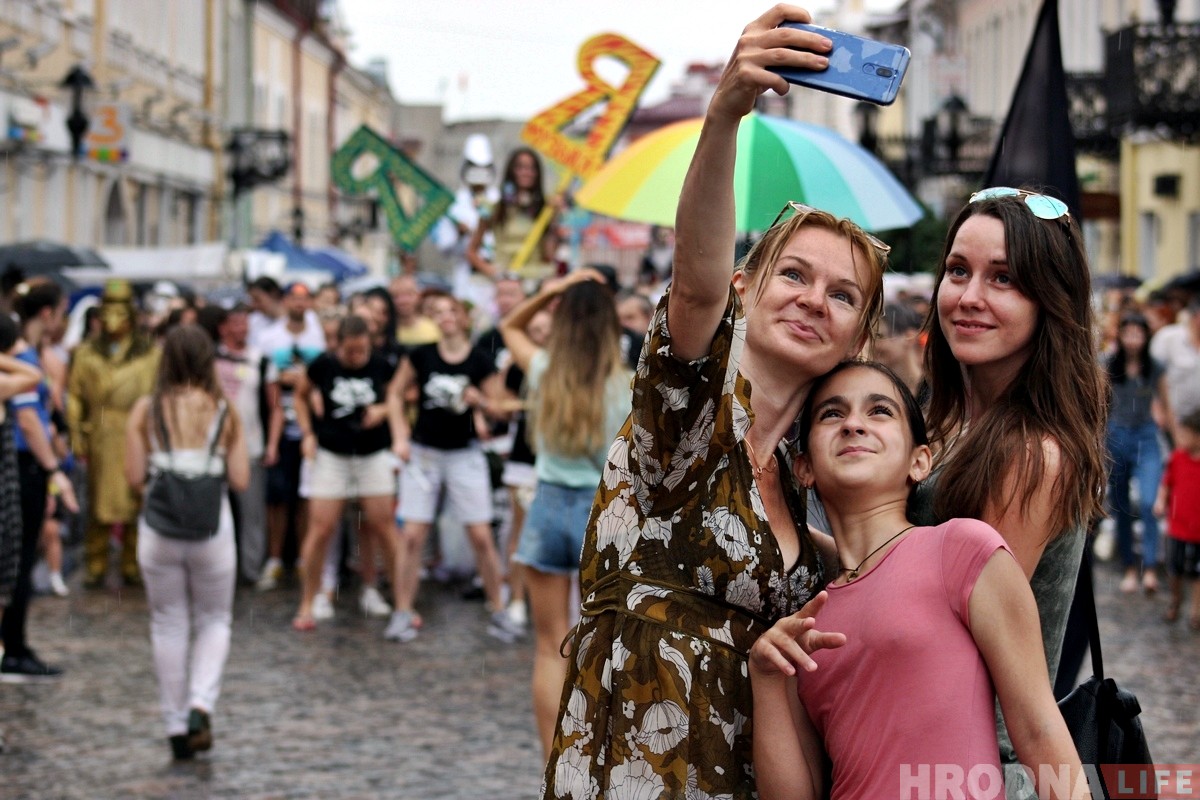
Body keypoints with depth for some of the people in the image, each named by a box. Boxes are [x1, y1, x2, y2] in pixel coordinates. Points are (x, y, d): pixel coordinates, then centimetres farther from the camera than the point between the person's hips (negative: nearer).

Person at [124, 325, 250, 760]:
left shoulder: (146, 411, -5)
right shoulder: (225, 412, -4)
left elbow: (134, 477, -6)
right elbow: (241, 480, -6)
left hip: (159, 530, 0)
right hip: (213, 528, 0)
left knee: (168, 625, 13)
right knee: (214, 621, 15)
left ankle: (176, 726, 15)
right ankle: (201, 705, -7)